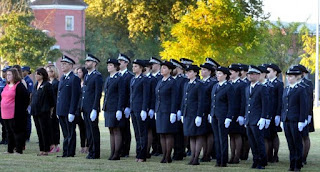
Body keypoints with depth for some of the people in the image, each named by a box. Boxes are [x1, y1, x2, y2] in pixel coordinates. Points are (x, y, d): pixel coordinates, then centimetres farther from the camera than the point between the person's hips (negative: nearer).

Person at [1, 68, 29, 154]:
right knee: (9, 132, 13)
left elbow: (26, 98, -13)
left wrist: (22, 109, -9)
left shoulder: (19, 86, -11)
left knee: (17, 131, -4)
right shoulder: (7, 86, 15)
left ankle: (19, 150, 1)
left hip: (15, 115, -8)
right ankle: (10, 149, 20)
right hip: (5, 114, 8)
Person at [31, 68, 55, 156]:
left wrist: (51, 108, -6)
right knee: (39, 131, 9)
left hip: (44, 111, -8)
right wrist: (32, 107, 14)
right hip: (35, 111, 8)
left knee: (44, 131, -4)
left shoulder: (47, 85, -9)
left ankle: (46, 150, 0)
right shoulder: (36, 85, 14)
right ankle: (42, 149, 14)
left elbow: (51, 98, -8)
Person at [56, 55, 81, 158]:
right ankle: (66, 152, 16)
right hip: (61, 111, 8)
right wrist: (58, 111, 15)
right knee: (66, 133, 12)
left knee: (70, 133, -2)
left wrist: (72, 112, -18)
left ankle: (70, 153, 1)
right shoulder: (62, 78, 17)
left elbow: (75, 97, -14)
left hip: (69, 111, -8)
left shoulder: (74, 79, -10)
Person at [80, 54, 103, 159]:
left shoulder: (97, 76, -10)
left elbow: (98, 94, -15)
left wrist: (94, 109, -19)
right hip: (85, 108, 9)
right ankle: (91, 151, 15)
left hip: (92, 108, -9)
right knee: (88, 131, 10)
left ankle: (95, 153, -1)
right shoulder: (86, 76, 18)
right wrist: (82, 106, 15)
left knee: (94, 131, -4)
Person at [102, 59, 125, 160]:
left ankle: (117, 154, -2)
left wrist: (119, 110, -17)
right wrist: (104, 107, 16)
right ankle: (112, 153, 12)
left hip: (115, 109, -8)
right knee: (111, 131, 9)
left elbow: (121, 95, -12)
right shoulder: (108, 79, 15)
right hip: (107, 109, 8)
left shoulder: (119, 79, -9)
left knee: (116, 131, -4)